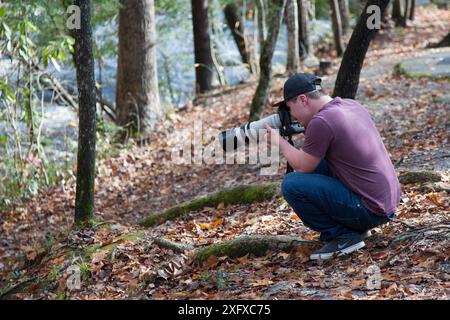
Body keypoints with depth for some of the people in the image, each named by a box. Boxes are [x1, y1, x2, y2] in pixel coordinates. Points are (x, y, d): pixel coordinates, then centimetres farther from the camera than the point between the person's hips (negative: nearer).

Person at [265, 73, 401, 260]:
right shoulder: (352, 105, 8)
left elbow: (303, 166, -6)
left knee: (292, 184, -12)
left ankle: (342, 236, -4)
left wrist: (279, 141, 8)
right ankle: (356, 227, 18)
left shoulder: (320, 122, -19)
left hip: (371, 211, -9)